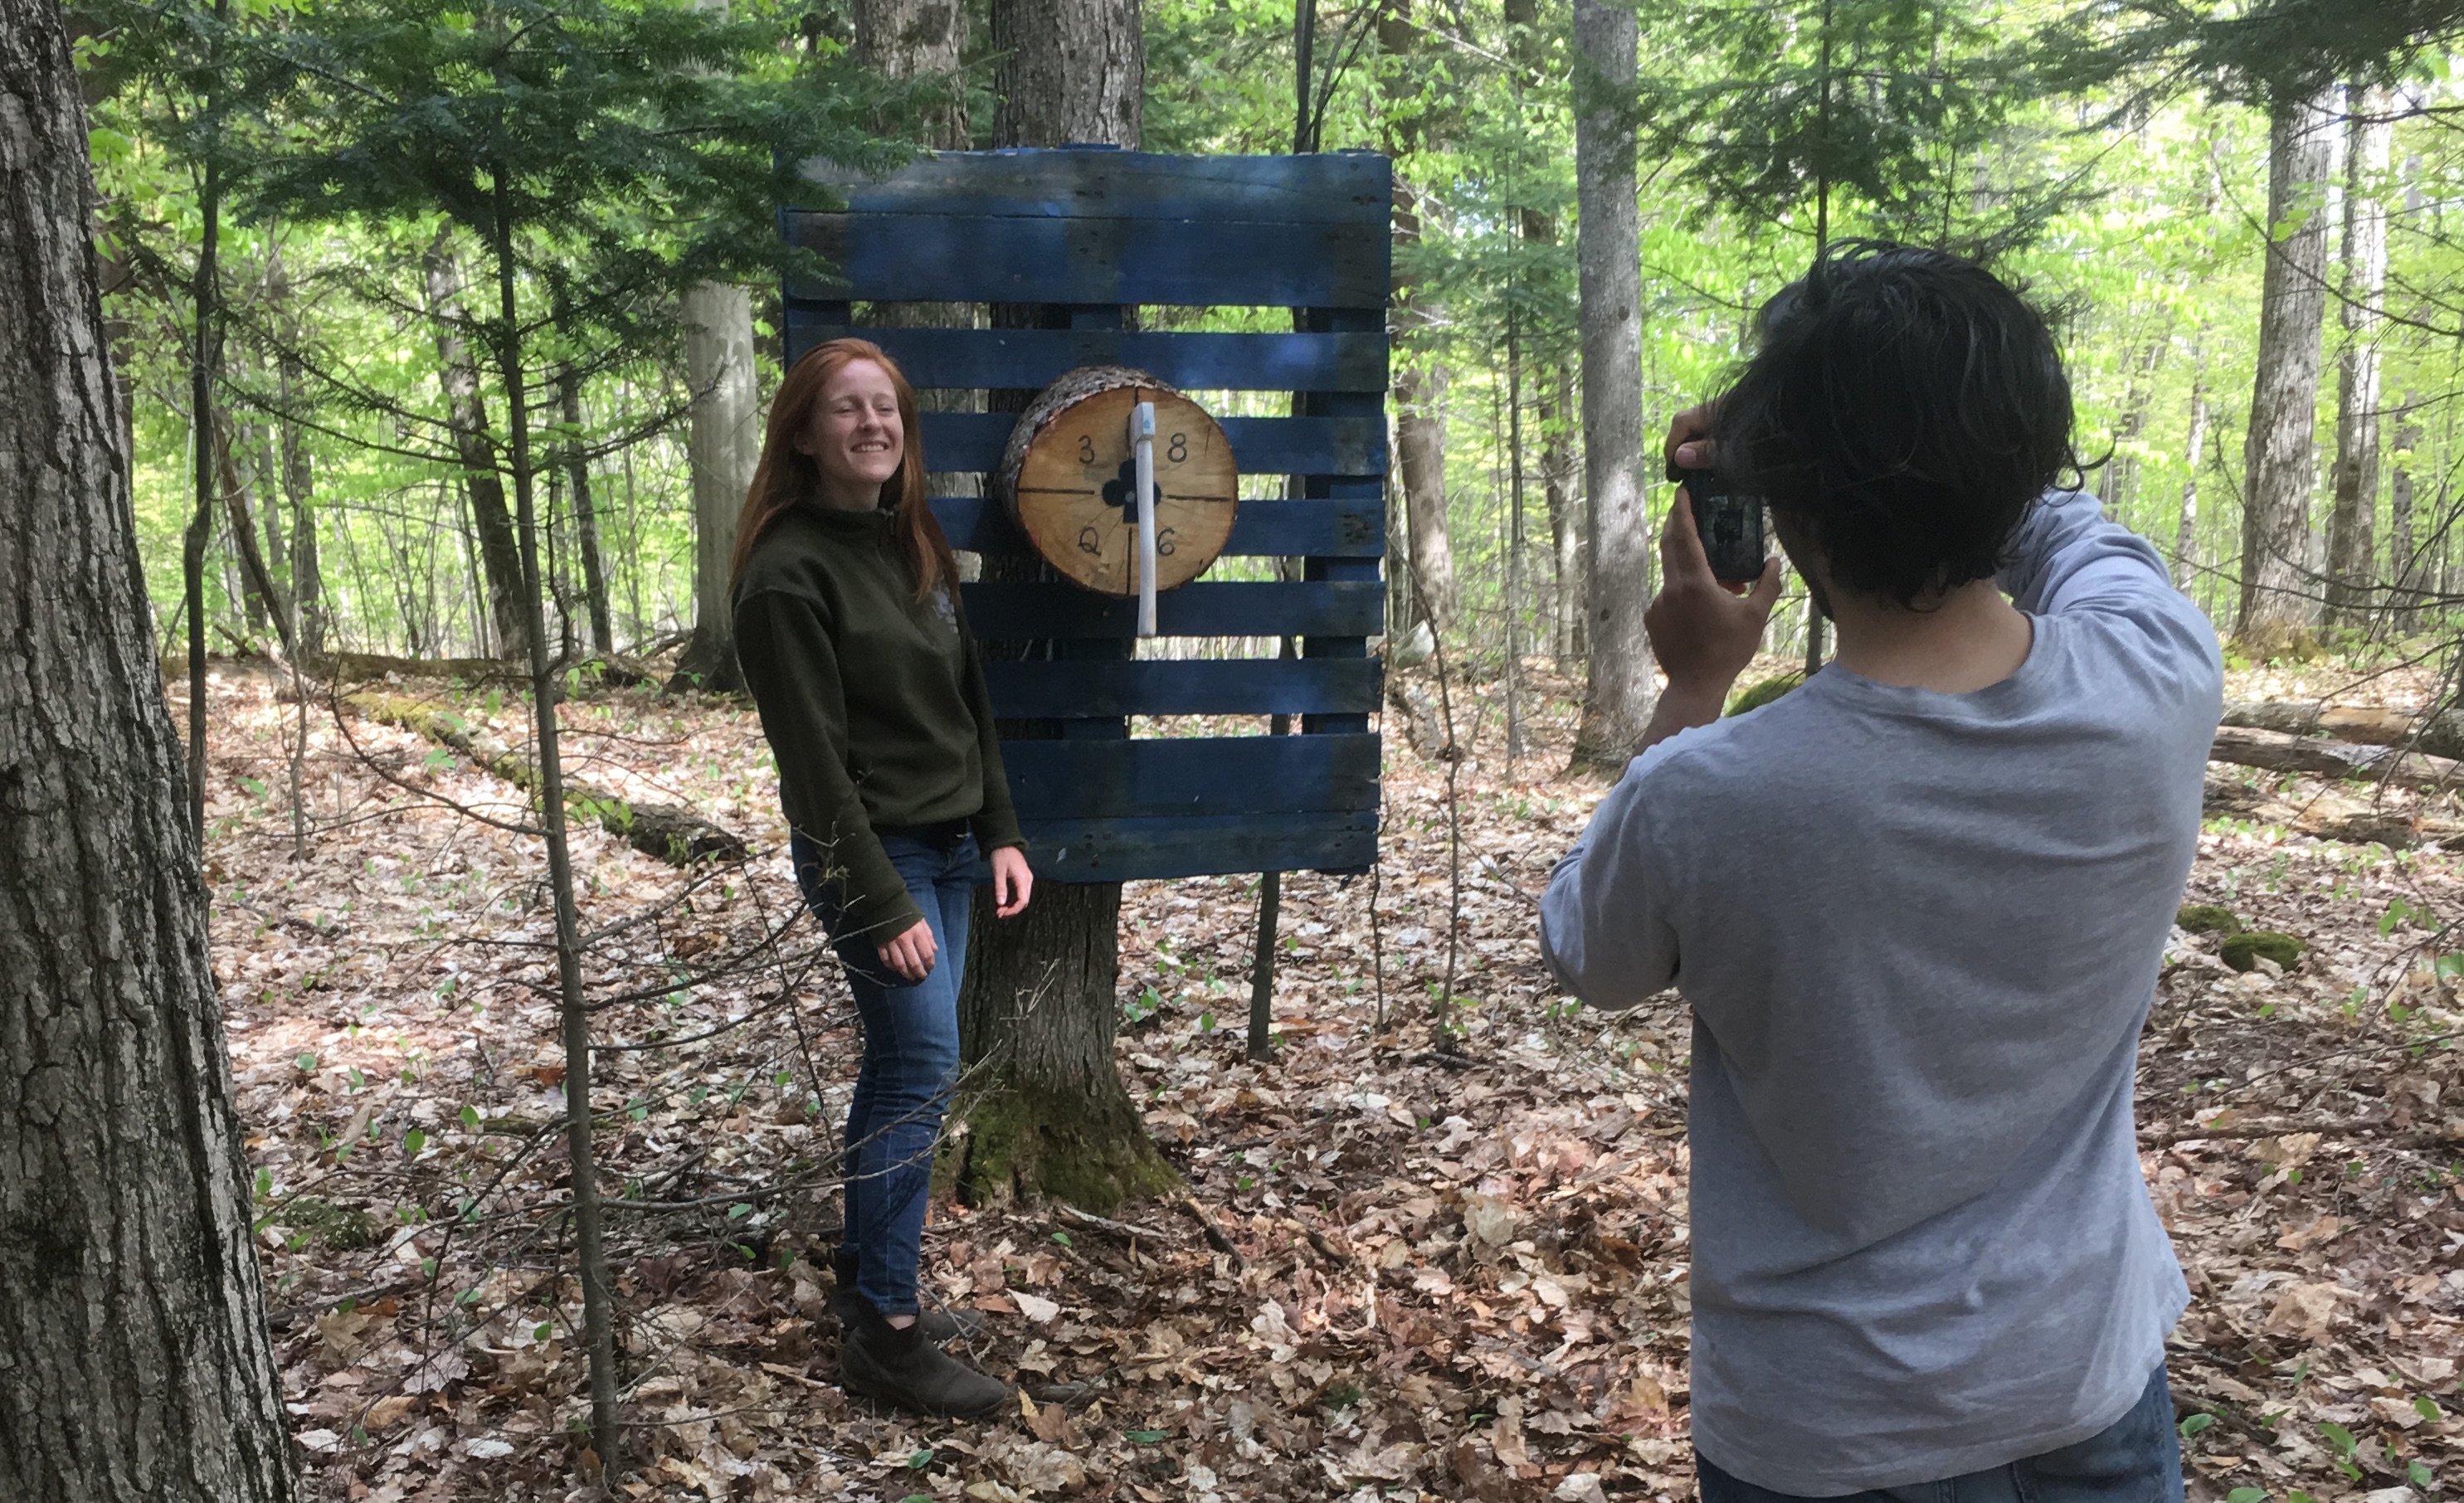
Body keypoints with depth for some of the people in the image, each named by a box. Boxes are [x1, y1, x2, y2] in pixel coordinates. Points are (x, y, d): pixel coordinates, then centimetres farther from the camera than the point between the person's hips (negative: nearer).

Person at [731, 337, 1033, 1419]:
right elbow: (815, 758, -17)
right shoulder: (789, 571, -15)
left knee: (899, 1066, 13)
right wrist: (882, 904, -18)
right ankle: (886, 1336, -1)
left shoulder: (915, 545, 11)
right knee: (922, 1068, -9)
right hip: (870, 853, -8)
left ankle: (865, 1281, 25)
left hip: (949, 843, 8)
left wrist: (1000, 833, 9)